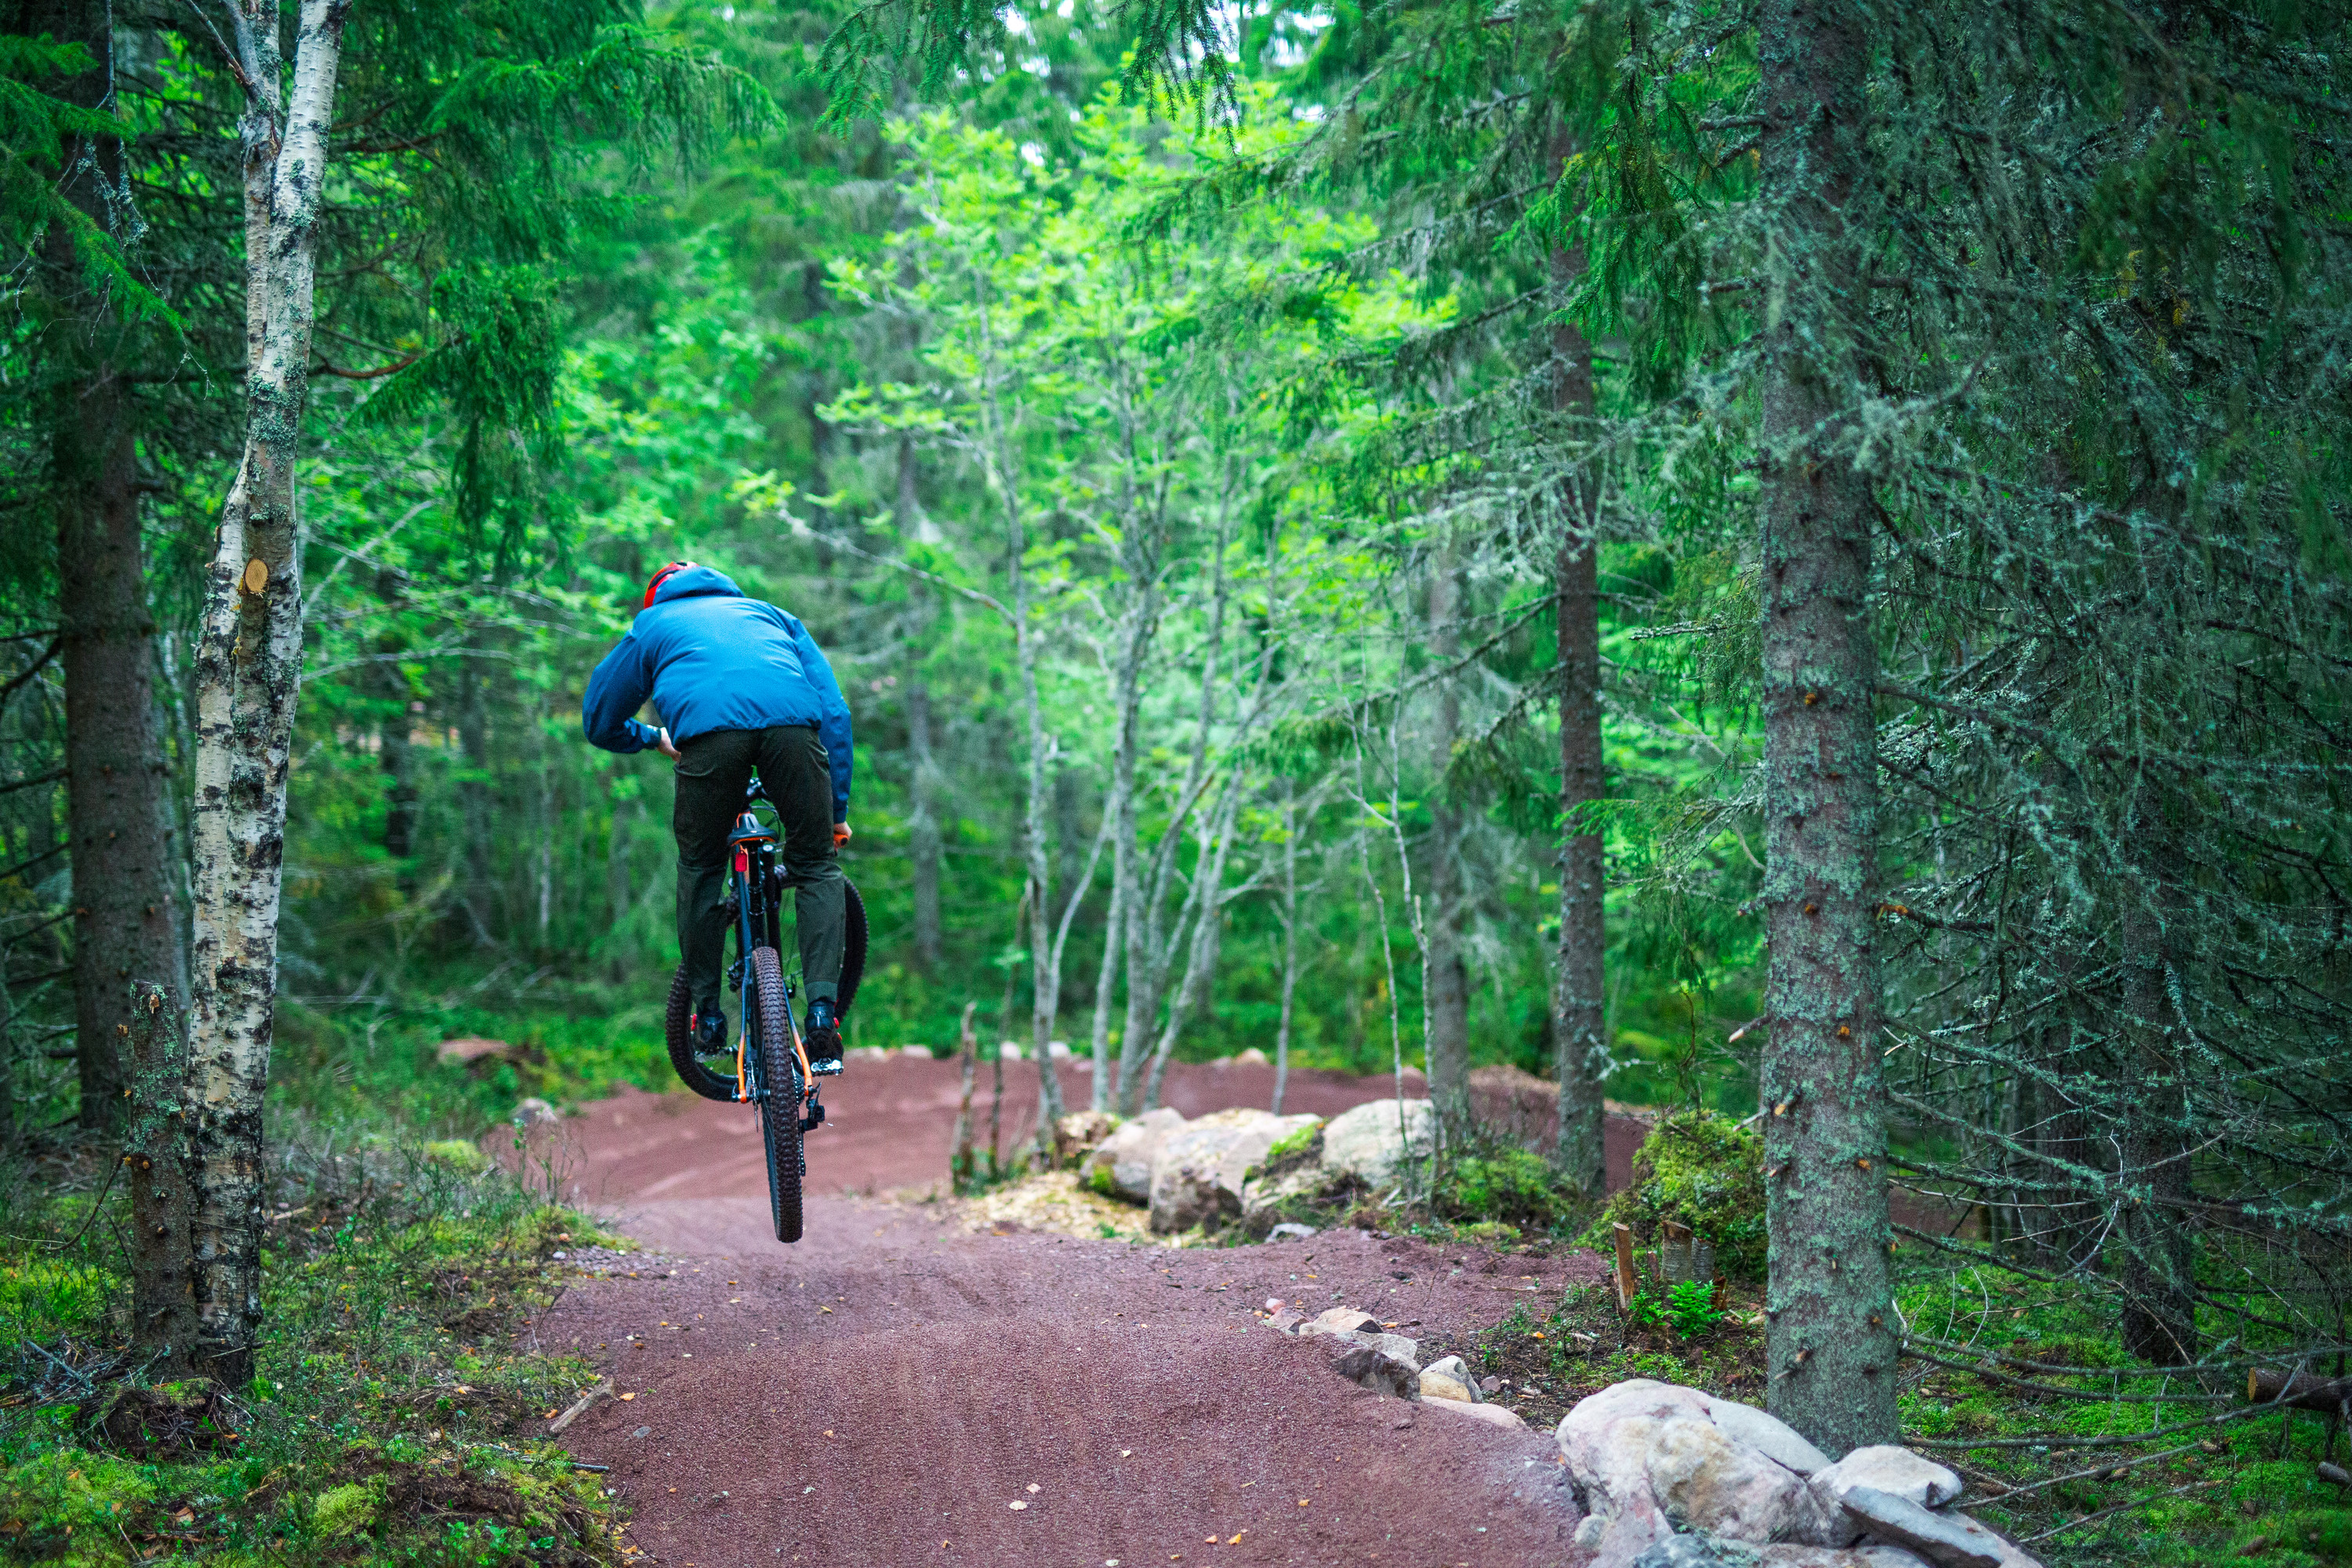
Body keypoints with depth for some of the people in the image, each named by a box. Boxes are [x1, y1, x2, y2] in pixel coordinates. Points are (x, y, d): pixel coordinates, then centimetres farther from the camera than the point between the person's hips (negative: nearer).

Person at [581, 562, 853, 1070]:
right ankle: (823, 1013, 1)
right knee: (817, 866, 16)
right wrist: (837, 808, 33)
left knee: (700, 870, 22)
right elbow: (835, 711, 31)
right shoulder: (769, 614, 40)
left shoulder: (650, 626, 37)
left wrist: (655, 739, 60)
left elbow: (599, 722, 41)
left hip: (708, 728, -1)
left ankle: (709, 1017, 23)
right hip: (792, 720, 1)